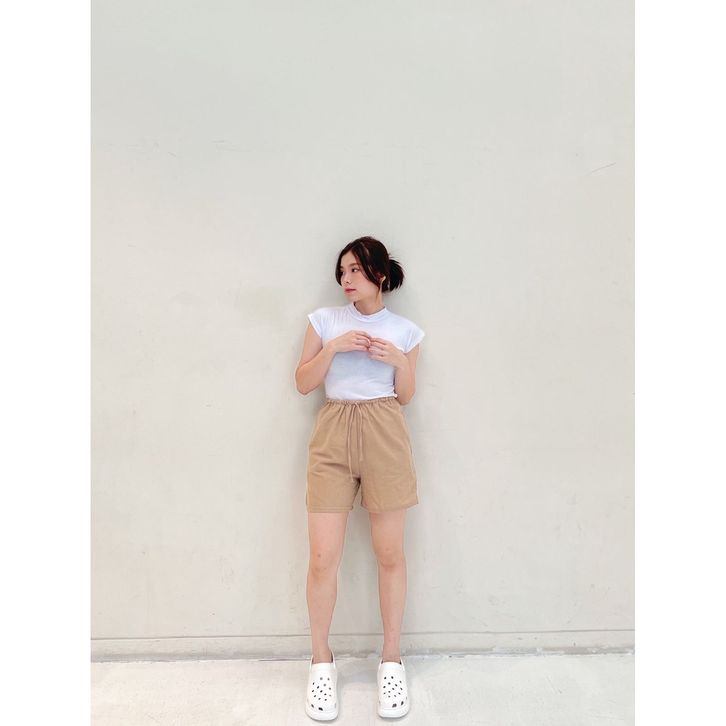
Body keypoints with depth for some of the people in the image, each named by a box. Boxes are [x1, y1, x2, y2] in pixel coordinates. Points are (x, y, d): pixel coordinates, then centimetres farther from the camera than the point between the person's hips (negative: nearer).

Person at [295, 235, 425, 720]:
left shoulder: (404, 330, 8)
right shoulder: (325, 320, 8)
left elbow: (406, 396, 11)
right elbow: (303, 383, 5)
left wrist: (398, 361, -7)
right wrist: (333, 348, -8)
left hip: (386, 437, 0)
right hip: (333, 435, 0)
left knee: (390, 553, 6)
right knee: (323, 557, -1)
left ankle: (392, 659, 26)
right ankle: (322, 661, 22)